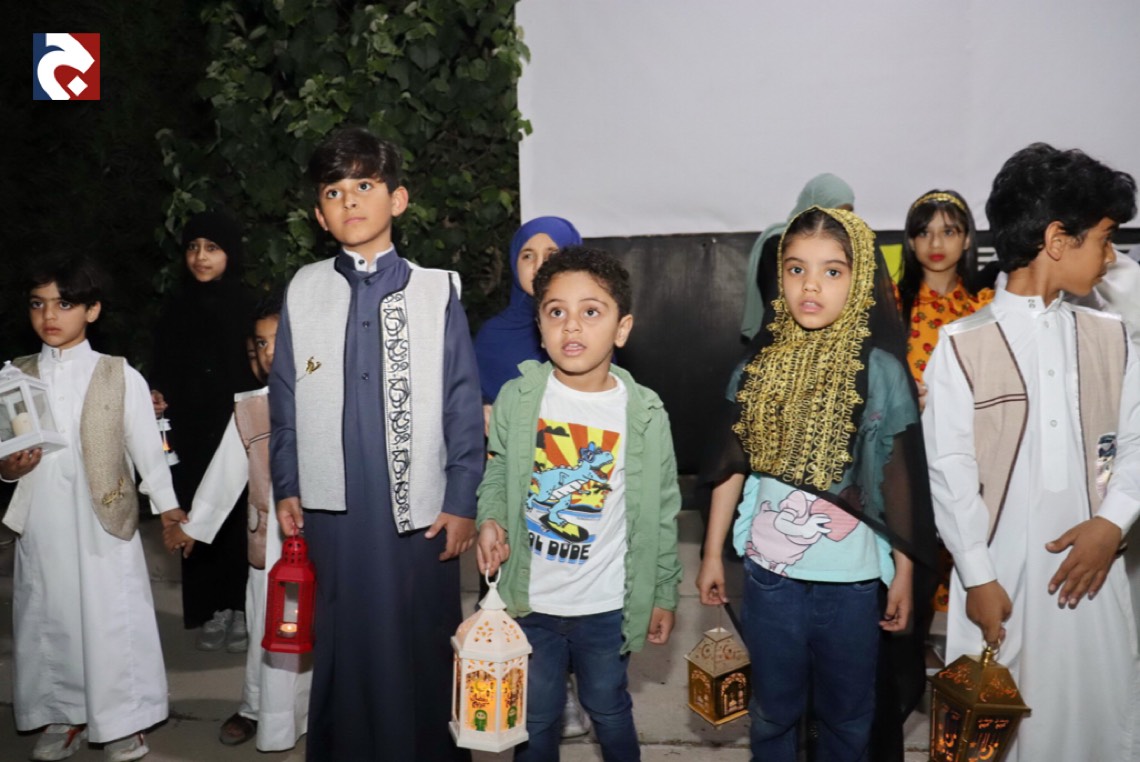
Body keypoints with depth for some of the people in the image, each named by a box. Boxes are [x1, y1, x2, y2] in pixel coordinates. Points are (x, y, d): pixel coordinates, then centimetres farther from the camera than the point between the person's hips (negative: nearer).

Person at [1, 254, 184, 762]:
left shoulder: (121, 376, -2)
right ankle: (64, 718, 31)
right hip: (41, 525, 3)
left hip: (105, 520, -3)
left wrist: (167, 506, 4)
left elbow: (147, 446, 2)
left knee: (112, 619, 3)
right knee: (48, 618, 12)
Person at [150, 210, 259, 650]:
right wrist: (158, 396, -5)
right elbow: (164, 371, 15)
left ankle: (243, 608, 13)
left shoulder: (248, 305, -4)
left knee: (239, 516, 0)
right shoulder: (178, 308, 8)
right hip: (190, 432, 4)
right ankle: (215, 609, 16)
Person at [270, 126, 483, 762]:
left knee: (424, 644, 9)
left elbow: (464, 403, -3)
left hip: (420, 507, -2)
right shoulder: (304, 291, 4)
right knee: (345, 643, 14)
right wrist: (286, 487, 8)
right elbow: (285, 398, 9)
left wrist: (462, 501, -4)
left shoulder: (437, 290, -3)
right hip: (331, 506, 2)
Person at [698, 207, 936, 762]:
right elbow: (733, 463, 4)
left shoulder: (879, 368, -9)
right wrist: (712, 552, 7)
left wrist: (904, 574, -3)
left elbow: (900, 479, -5)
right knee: (772, 712, 18)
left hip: (851, 577, -2)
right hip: (769, 571, 2)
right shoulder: (765, 361, -1)